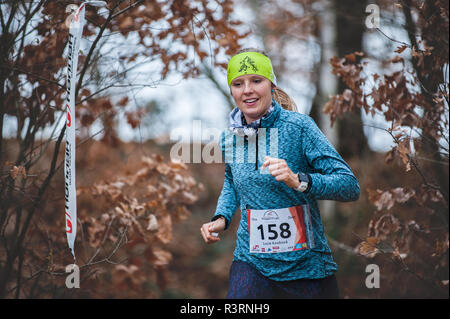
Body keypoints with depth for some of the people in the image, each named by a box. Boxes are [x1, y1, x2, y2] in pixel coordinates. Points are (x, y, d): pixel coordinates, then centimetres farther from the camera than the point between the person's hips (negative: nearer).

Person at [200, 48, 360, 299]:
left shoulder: (298, 126, -11)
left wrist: (299, 181, -31)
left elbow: (351, 186, -15)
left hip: (307, 266, -3)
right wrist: (222, 218, 7)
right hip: (251, 262, 3)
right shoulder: (230, 139, 4)